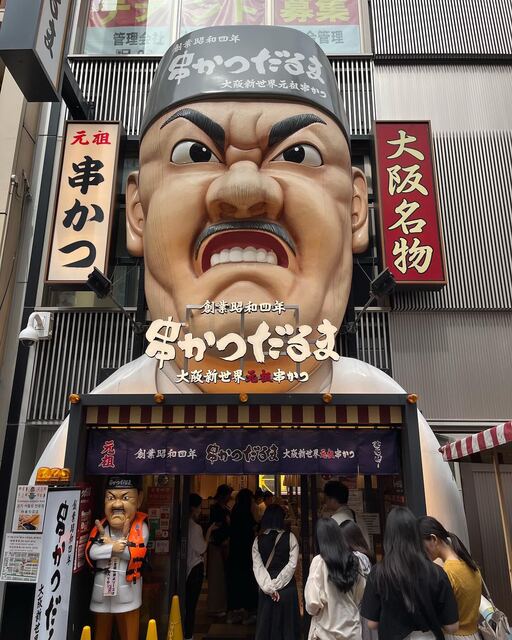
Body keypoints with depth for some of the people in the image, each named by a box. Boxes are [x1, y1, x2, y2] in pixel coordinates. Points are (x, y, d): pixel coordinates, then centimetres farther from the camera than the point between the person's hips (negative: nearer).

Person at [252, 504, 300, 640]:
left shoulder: (258, 540, -1)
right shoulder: (290, 537, -6)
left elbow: (257, 566, -8)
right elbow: (292, 564, -12)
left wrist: (269, 587, -11)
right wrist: (276, 585, -11)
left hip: (266, 589, 1)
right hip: (287, 588, -1)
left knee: (266, 624, 15)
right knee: (287, 625, 14)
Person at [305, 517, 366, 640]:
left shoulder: (319, 561, -18)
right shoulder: (354, 560, -3)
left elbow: (313, 602, -21)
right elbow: (361, 594, 8)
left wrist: (311, 610, 0)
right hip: (353, 629, 4)